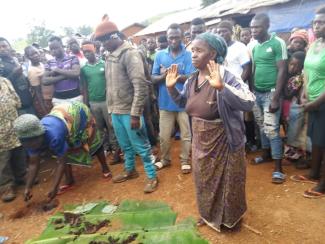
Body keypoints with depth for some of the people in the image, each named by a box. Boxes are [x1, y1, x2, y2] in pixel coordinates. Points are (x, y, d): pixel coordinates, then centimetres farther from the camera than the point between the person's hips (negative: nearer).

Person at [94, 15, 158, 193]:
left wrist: (135, 114, -21)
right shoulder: (110, 56, 10)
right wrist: (111, 108, 15)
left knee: (141, 146, 4)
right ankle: (130, 170, 40)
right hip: (116, 111, 7)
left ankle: (152, 176, 20)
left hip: (129, 111, -7)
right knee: (125, 145, 21)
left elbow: (141, 86, -19)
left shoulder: (130, 54, -14)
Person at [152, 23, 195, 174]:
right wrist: (164, 76, -21)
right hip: (165, 102, 2)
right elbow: (153, 78, 0)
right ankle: (165, 159, 34)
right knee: (164, 135, 12)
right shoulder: (160, 55, 3)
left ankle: (185, 161, 28)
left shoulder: (188, 55, -5)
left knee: (186, 135, 10)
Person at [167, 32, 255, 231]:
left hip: (223, 142, -6)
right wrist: (171, 88, -3)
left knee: (226, 180, 15)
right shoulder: (192, 79, -2)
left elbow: (249, 103, -35)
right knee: (204, 179, 23)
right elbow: (183, 102, 13)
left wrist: (221, 87, -46)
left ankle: (230, 217, 43)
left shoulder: (226, 76, -23)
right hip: (200, 141, 7)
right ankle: (208, 214, 49)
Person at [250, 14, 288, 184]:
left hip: (270, 93, -6)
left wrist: (276, 98, -17)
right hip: (256, 93, 6)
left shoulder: (278, 43, -9)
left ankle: (278, 168, 3)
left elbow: (282, 71, -12)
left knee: (271, 129, -6)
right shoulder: (255, 46, 9)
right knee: (262, 127, 14)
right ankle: (266, 154, 32)